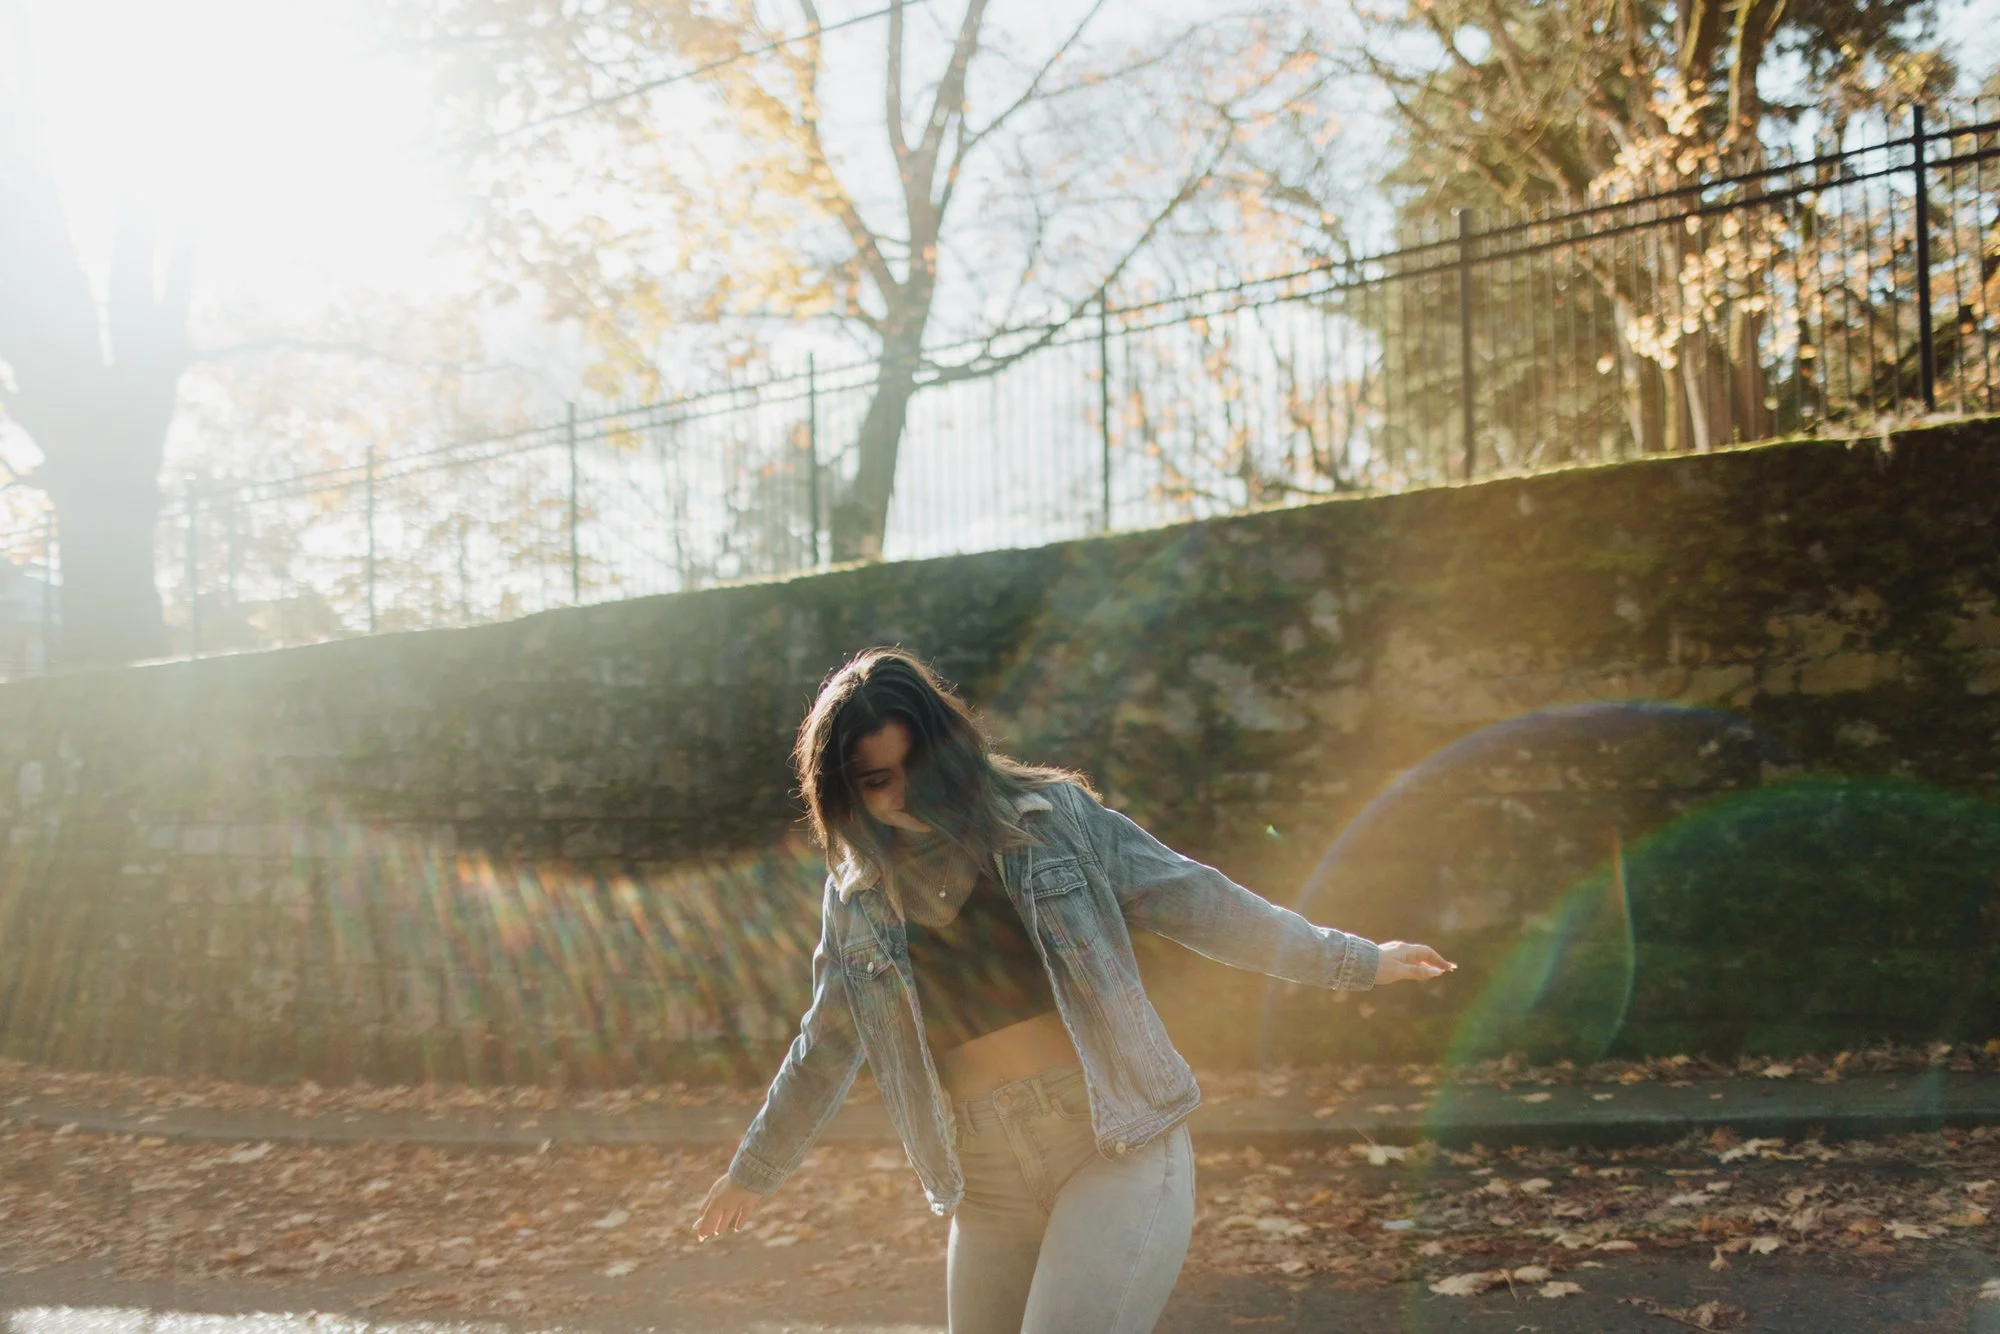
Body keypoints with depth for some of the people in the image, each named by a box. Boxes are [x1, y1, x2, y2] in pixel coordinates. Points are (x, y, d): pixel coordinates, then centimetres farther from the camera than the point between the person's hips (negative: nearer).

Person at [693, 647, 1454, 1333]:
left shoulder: (1051, 816, 0)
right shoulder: (858, 901, 7)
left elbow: (1192, 903, 7)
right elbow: (823, 1053, 21)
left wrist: (1353, 962, 11)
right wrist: (753, 1172, 30)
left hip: (1121, 1149, -4)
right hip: (991, 1188, 4)